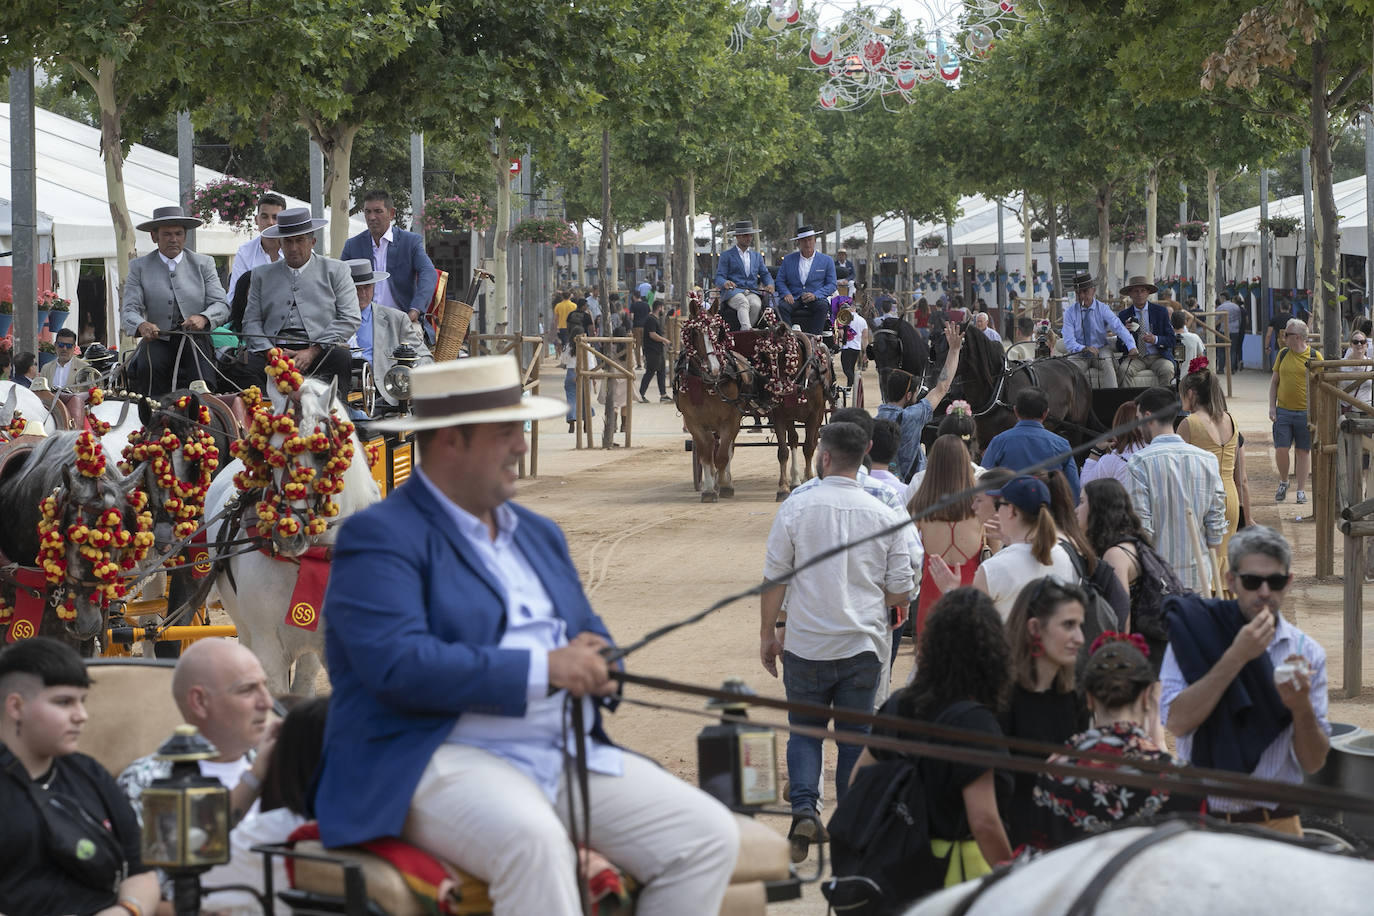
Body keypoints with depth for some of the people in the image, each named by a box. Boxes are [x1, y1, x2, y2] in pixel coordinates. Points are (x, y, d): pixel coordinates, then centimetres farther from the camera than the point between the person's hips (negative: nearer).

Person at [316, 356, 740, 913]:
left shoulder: (538, 534, 21)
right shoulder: (379, 538, -5)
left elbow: (594, 638, 24)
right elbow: (397, 664, -19)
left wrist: (592, 665, -3)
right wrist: (542, 670, -19)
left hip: (571, 756, 8)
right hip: (438, 762, -8)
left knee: (708, 835, -11)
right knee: (532, 838, -39)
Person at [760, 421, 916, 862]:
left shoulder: (797, 507, -7)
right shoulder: (886, 517, -3)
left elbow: (774, 579, -4)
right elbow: (900, 594, 1)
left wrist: (770, 632, 8)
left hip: (806, 644, -1)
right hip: (863, 645, 1)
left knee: (804, 729, 12)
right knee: (855, 736, 11)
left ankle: (804, 808, -8)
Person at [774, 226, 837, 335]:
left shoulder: (827, 260, 8)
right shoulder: (788, 260, 13)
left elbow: (831, 285, 5)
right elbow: (780, 281, 14)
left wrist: (815, 295, -12)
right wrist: (786, 294, -9)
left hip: (816, 299, -1)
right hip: (794, 299, 1)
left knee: (822, 306, -34)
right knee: (782, 306, -30)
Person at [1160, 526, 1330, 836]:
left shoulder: (1306, 652, 7)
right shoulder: (1193, 634, 1)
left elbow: (1313, 763, 6)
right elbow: (1177, 723, -13)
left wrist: (1301, 706, -13)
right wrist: (1236, 657, -15)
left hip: (1275, 822, 1)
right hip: (1199, 819, -1)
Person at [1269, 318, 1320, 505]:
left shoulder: (1315, 356, -3)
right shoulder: (1283, 354, 7)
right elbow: (1274, 381, 13)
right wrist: (1272, 406, 4)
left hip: (1306, 412, -2)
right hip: (1283, 411, 2)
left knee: (1304, 451, 3)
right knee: (1280, 450, -4)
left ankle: (1301, 490, 11)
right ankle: (1283, 482, 20)